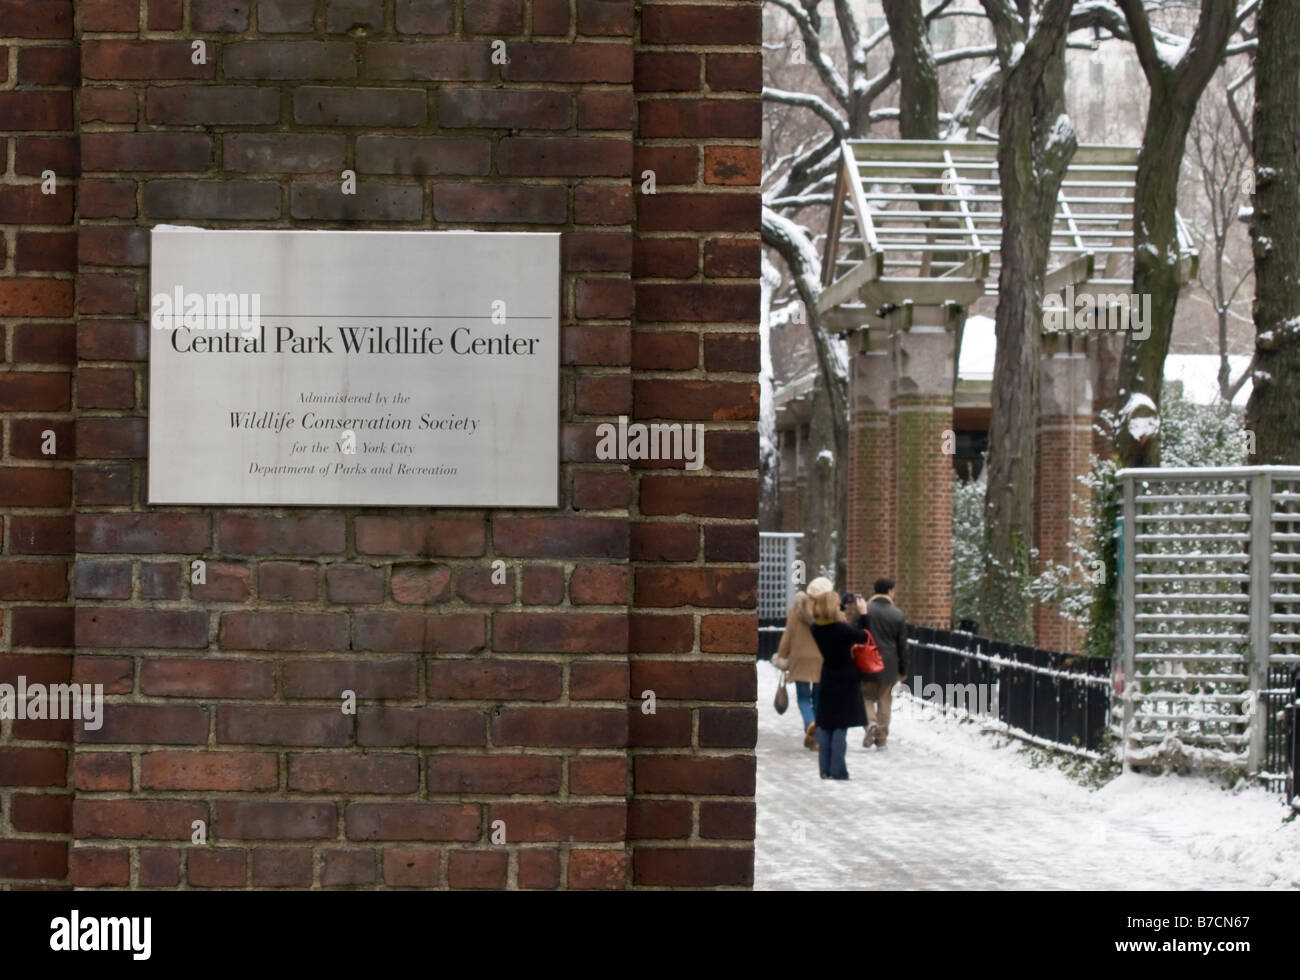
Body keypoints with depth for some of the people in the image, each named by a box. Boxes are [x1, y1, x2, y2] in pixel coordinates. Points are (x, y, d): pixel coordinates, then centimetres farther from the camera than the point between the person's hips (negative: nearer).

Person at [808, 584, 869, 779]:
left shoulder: (817, 629, -3)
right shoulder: (840, 629, -22)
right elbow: (864, 637, -9)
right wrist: (862, 614, 0)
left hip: (827, 682, 6)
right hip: (845, 683, -6)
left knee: (825, 726, 10)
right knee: (841, 727, -2)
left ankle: (825, 769, 11)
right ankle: (837, 771, -3)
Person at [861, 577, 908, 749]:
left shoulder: (865, 610, -5)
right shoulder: (897, 614, -1)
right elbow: (902, 645, 3)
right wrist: (903, 670, 12)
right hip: (889, 666, 1)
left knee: (866, 696, 12)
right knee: (885, 701, 10)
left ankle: (870, 722, -16)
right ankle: (881, 739, 12)